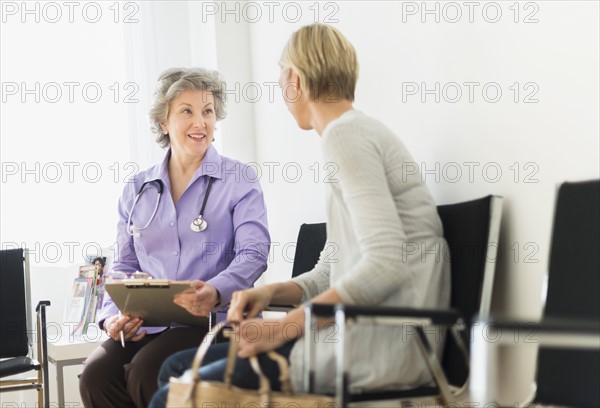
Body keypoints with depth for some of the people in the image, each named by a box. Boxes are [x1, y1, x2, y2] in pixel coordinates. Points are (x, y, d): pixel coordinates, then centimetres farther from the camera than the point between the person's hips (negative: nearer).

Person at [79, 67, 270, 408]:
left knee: (145, 374, -31)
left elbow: (253, 253, -6)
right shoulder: (138, 189, 18)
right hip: (146, 325, 4)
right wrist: (112, 315, -2)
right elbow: (125, 265, 19)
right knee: (96, 376, -25)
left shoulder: (239, 180, 6)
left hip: (214, 319, -4)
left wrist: (216, 292, -27)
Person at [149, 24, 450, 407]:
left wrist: (283, 328, -18)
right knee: (177, 368, 10)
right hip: (361, 338, 10)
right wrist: (270, 292, 3)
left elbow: (386, 265, -23)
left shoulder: (345, 134, -11)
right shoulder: (358, 132, 20)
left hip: (378, 350, -10)